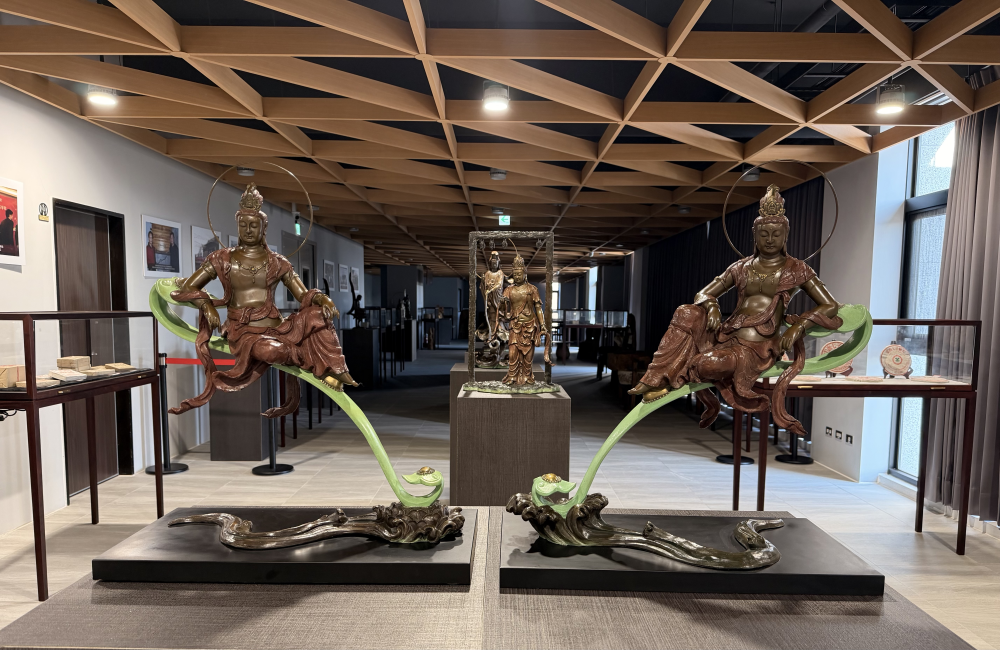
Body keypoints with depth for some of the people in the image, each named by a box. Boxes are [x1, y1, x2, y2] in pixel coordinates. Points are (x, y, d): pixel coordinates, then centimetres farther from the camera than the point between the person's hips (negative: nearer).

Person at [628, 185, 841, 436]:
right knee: (687, 313, -26)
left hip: (757, 348, -4)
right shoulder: (741, 267, 16)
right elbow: (703, 294, 15)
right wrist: (712, 307, -10)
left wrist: (798, 326, -12)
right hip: (724, 336, 4)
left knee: (710, 364, -37)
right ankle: (654, 378, -27)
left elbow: (830, 306, 6)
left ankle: (674, 380, -4)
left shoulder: (797, 270, 8)